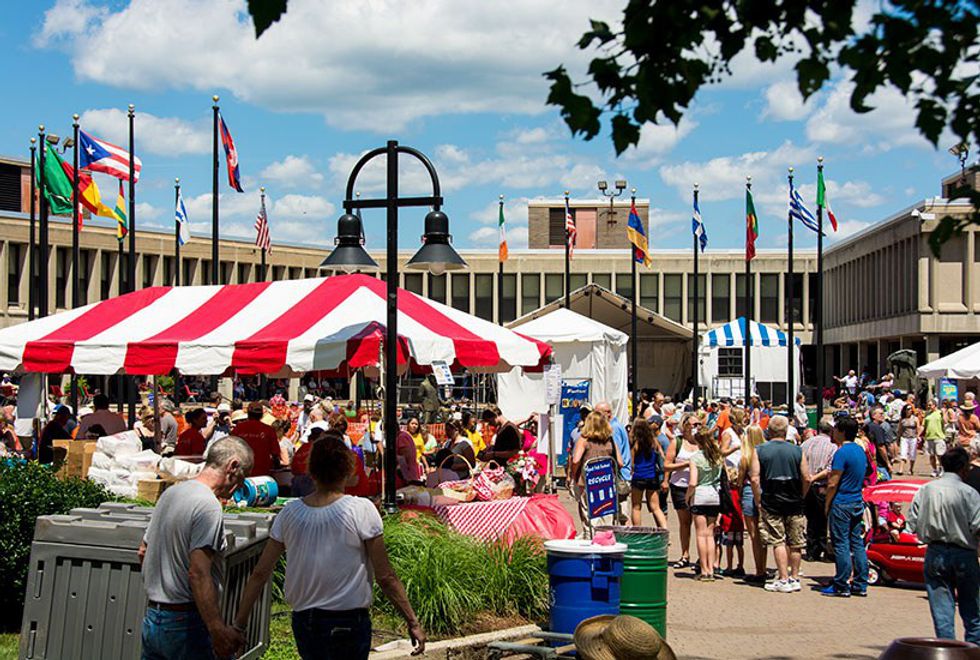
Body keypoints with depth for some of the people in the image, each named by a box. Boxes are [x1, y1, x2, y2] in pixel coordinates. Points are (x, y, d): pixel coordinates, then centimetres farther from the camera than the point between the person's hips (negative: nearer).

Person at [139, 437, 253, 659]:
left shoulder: (170, 493, 12)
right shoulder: (208, 506, -17)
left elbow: (143, 552, 22)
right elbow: (199, 574, -26)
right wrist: (219, 631, -31)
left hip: (152, 619, 9)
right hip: (186, 622, -9)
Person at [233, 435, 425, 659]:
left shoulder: (290, 513, 0)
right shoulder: (360, 510, -11)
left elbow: (260, 573, 2)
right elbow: (385, 577, -11)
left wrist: (239, 622, 10)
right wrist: (413, 622, -4)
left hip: (303, 622, 5)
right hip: (347, 622, -5)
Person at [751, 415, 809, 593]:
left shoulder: (760, 451, -2)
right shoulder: (797, 451, 2)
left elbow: (755, 479, -8)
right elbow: (807, 479, -1)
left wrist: (759, 502, 1)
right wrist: (799, 498, 13)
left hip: (771, 503, -2)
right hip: (794, 504, 2)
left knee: (778, 542, 0)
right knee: (796, 542, 10)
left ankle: (784, 580, -3)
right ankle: (795, 578, 17)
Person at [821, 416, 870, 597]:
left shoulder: (841, 453, -16)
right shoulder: (860, 451, 11)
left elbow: (833, 483, -16)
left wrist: (827, 505, -7)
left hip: (841, 504, -8)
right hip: (858, 503, 8)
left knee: (841, 545, -3)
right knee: (857, 543, 10)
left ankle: (842, 586, -1)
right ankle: (860, 585, 12)